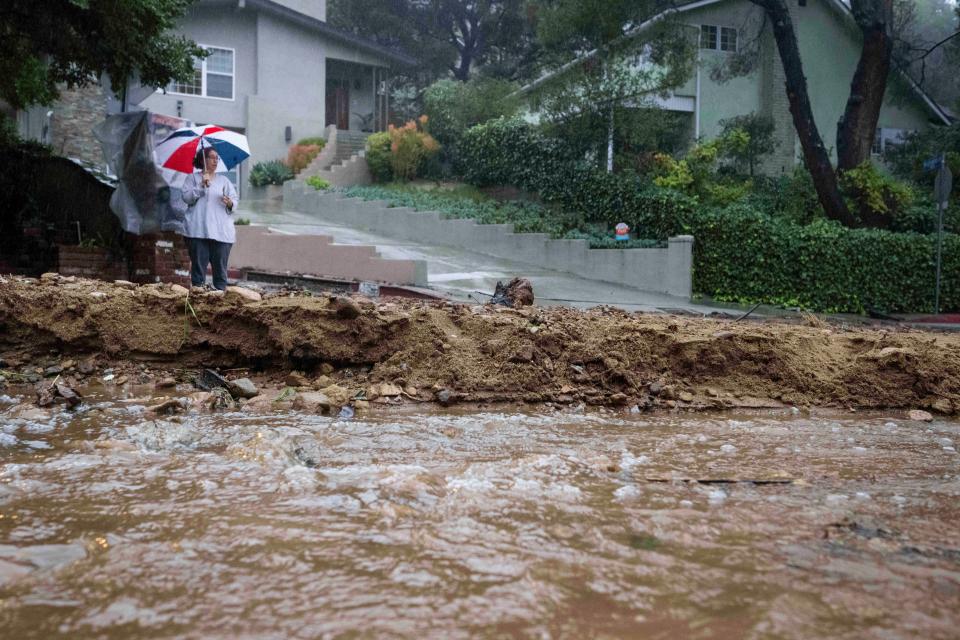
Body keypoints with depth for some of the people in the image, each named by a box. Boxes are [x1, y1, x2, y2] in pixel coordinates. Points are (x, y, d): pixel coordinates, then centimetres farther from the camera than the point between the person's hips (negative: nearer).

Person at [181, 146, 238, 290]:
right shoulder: (193, 178, 12)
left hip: (222, 232, 2)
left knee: (220, 267, -2)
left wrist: (230, 203, -12)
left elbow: (235, 201, 10)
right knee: (198, 266, -3)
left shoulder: (224, 180, 18)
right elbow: (186, 197, -2)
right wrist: (202, 186, -11)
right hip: (198, 230, -2)